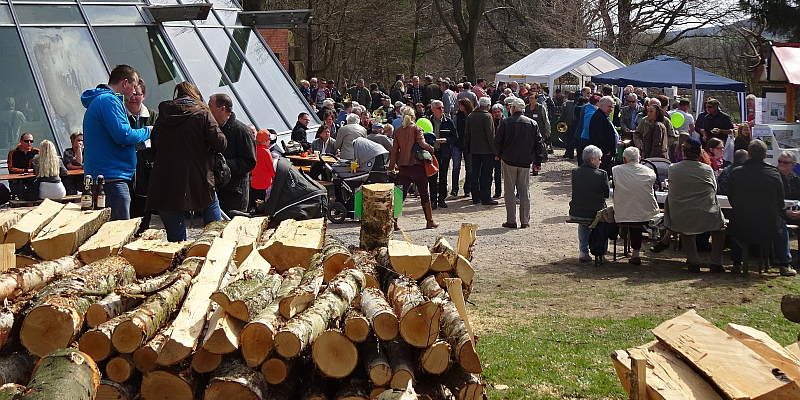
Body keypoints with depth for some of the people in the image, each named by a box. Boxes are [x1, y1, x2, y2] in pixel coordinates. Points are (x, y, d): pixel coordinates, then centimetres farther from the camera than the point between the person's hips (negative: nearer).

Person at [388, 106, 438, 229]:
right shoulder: (416, 129, -3)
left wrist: (391, 168, 12)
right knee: (424, 193, 7)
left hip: (403, 166, 3)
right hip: (417, 165, -3)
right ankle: (430, 221, 13)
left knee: (401, 194, 3)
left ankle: (393, 220, -6)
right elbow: (422, 144, -18)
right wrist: (432, 148, 0)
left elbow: (394, 151, 9)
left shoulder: (398, 131, 8)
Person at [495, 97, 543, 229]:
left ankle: (511, 220, 3)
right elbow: (538, 143, 6)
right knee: (525, 191, 8)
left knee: (509, 191, 4)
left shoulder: (505, 122, -5)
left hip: (509, 160, -2)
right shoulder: (532, 123, 4)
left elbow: (498, 141, -2)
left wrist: (498, 154, 16)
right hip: (526, 162, 2)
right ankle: (525, 221, 8)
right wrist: (537, 161, 13)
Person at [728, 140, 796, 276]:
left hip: (742, 231, 0)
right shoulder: (774, 173, -8)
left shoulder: (735, 173, -7)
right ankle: (784, 265, 30)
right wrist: (785, 213, 27)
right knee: (782, 225, 32)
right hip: (768, 230, 0)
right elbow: (780, 204, 2)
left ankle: (737, 263, 35)